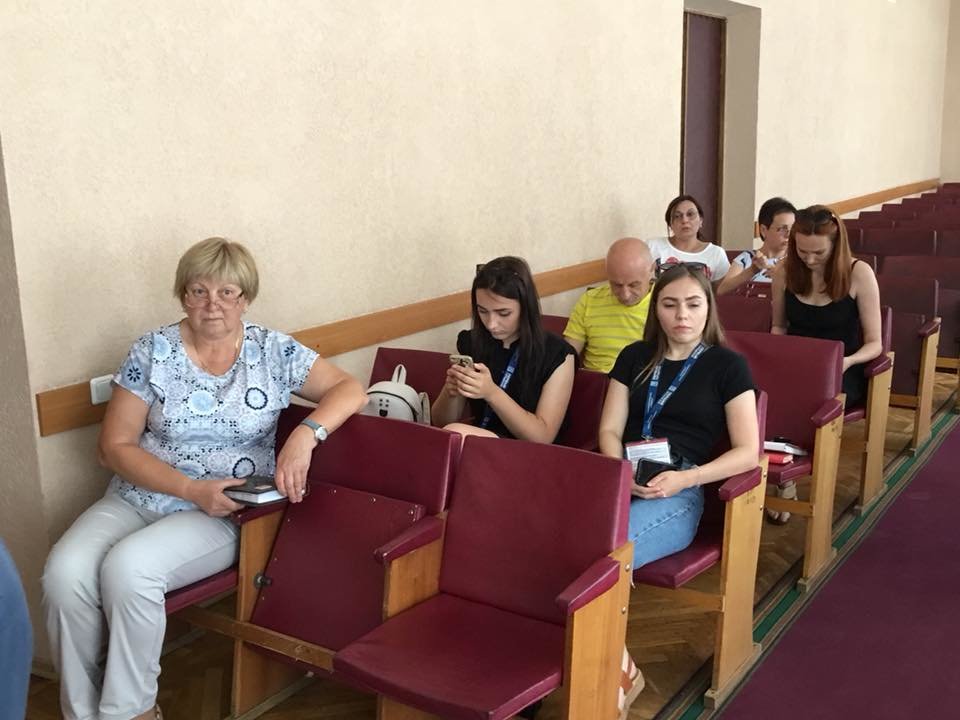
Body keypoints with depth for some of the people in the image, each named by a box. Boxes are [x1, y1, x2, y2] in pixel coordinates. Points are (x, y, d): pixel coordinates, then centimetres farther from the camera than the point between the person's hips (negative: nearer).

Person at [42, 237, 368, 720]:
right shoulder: (152, 352, 1)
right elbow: (115, 447, -1)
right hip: (139, 497, 2)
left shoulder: (274, 352, 0)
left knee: (127, 566, -30)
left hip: (223, 516, -2)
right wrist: (191, 489, -15)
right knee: (65, 571, -26)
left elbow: (350, 390, -4)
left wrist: (305, 434, -25)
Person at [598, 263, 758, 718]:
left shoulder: (728, 366, 7)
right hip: (622, 482, 4)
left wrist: (683, 479, -15)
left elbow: (747, 452, 0)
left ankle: (618, 671, -9)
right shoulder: (635, 357, 18)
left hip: (680, 493, -4)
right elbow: (610, 430, 13)